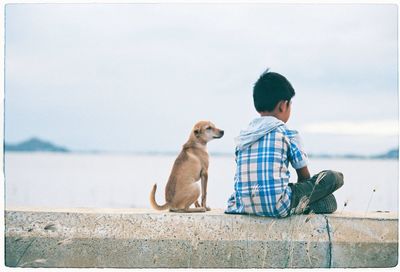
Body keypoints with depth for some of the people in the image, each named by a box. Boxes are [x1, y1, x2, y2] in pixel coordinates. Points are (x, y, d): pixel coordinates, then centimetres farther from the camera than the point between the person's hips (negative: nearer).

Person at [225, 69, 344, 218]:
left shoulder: (242, 136, 15)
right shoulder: (289, 134, 1)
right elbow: (304, 175, 11)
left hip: (245, 206, 5)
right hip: (278, 207, -5)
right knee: (334, 177, 3)